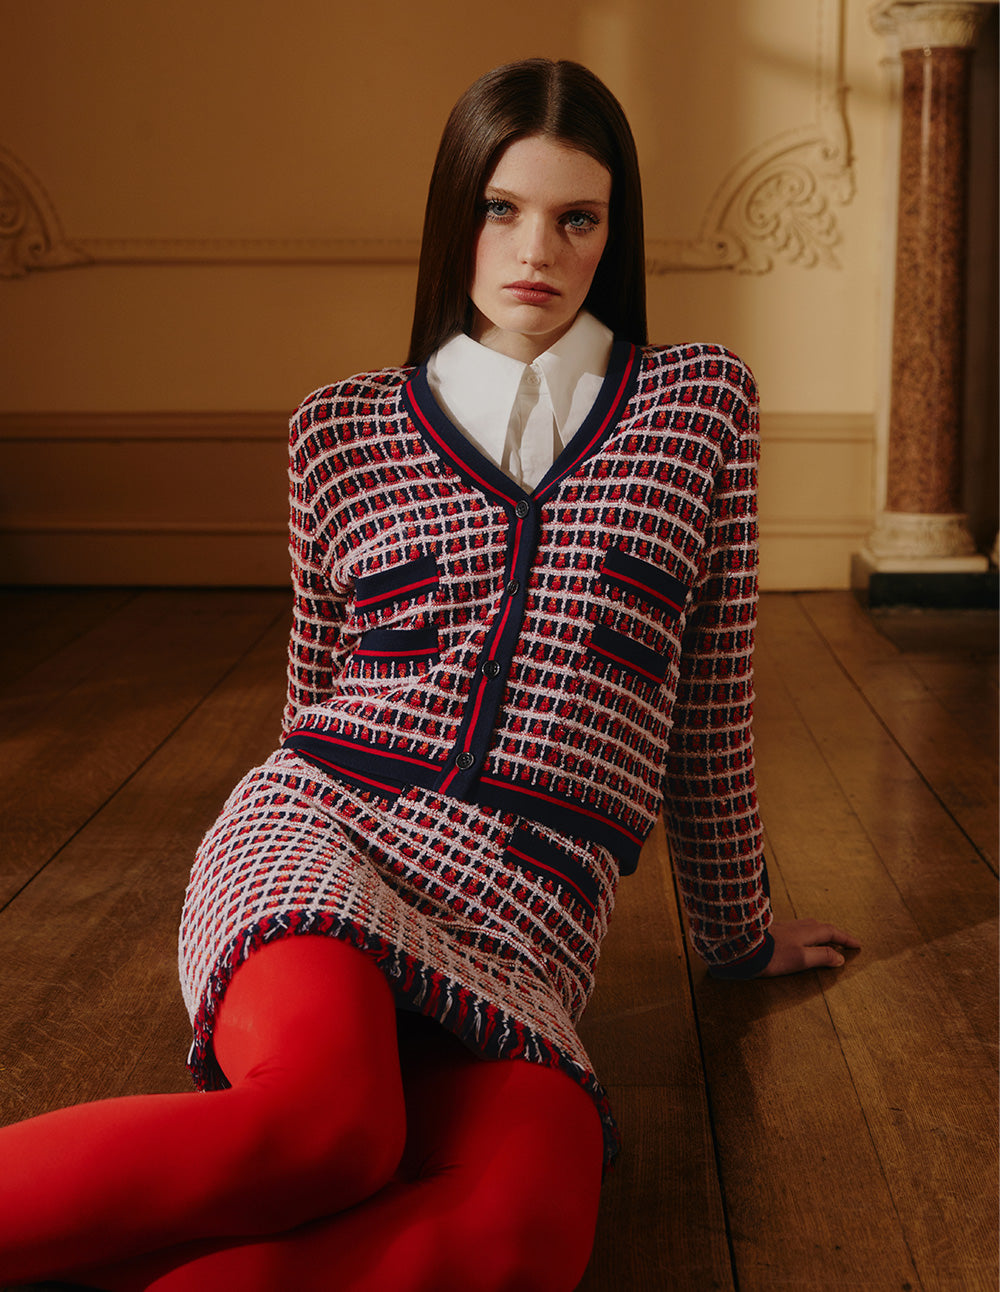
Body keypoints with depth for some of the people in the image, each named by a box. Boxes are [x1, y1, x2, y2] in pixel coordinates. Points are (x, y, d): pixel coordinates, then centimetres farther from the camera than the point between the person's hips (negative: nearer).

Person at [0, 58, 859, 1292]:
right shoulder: (343, 430, 12)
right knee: (324, 1116, -38)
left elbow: (711, 704, 16)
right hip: (315, 838, 0)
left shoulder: (699, 401, 13)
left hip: (523, 928, 1)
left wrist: (738, 932, 23)